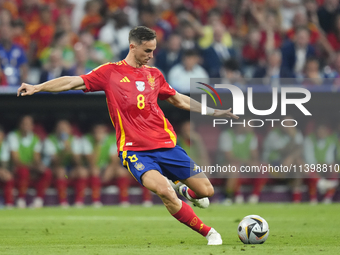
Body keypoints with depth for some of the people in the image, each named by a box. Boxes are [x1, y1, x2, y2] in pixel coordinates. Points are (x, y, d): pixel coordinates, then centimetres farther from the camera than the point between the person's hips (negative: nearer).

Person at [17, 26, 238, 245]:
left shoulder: (154, 74, 14)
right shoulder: (110, 72, 2)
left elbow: (180, 100, 25)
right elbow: (74, 82, -3)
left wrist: (215, 112, 25)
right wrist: (37, 88, -13)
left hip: (167, 145, 4)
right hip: (135, 150, -4)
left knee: (206, 191, 0)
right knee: (163, 190, -29)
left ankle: (186, 192, 38)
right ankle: (208, 233, -15)